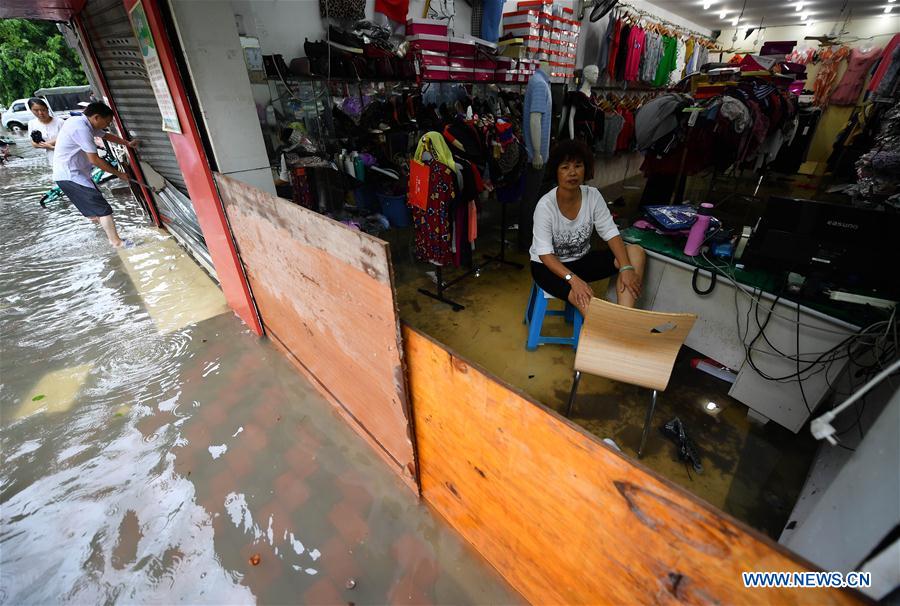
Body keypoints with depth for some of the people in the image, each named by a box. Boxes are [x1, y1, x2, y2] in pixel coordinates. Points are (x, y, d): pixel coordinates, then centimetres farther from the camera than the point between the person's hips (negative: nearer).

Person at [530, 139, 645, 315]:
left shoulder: (593, 195, -9)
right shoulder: (545, 205, -22)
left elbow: (610, 233, -8)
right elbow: (545, 254, -24)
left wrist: (626, 267, -23)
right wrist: (573, 279, -37)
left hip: (582, 259, 6)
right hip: (548, 265, -5)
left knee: (636, 252, -15)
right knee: (584, 298, -35)